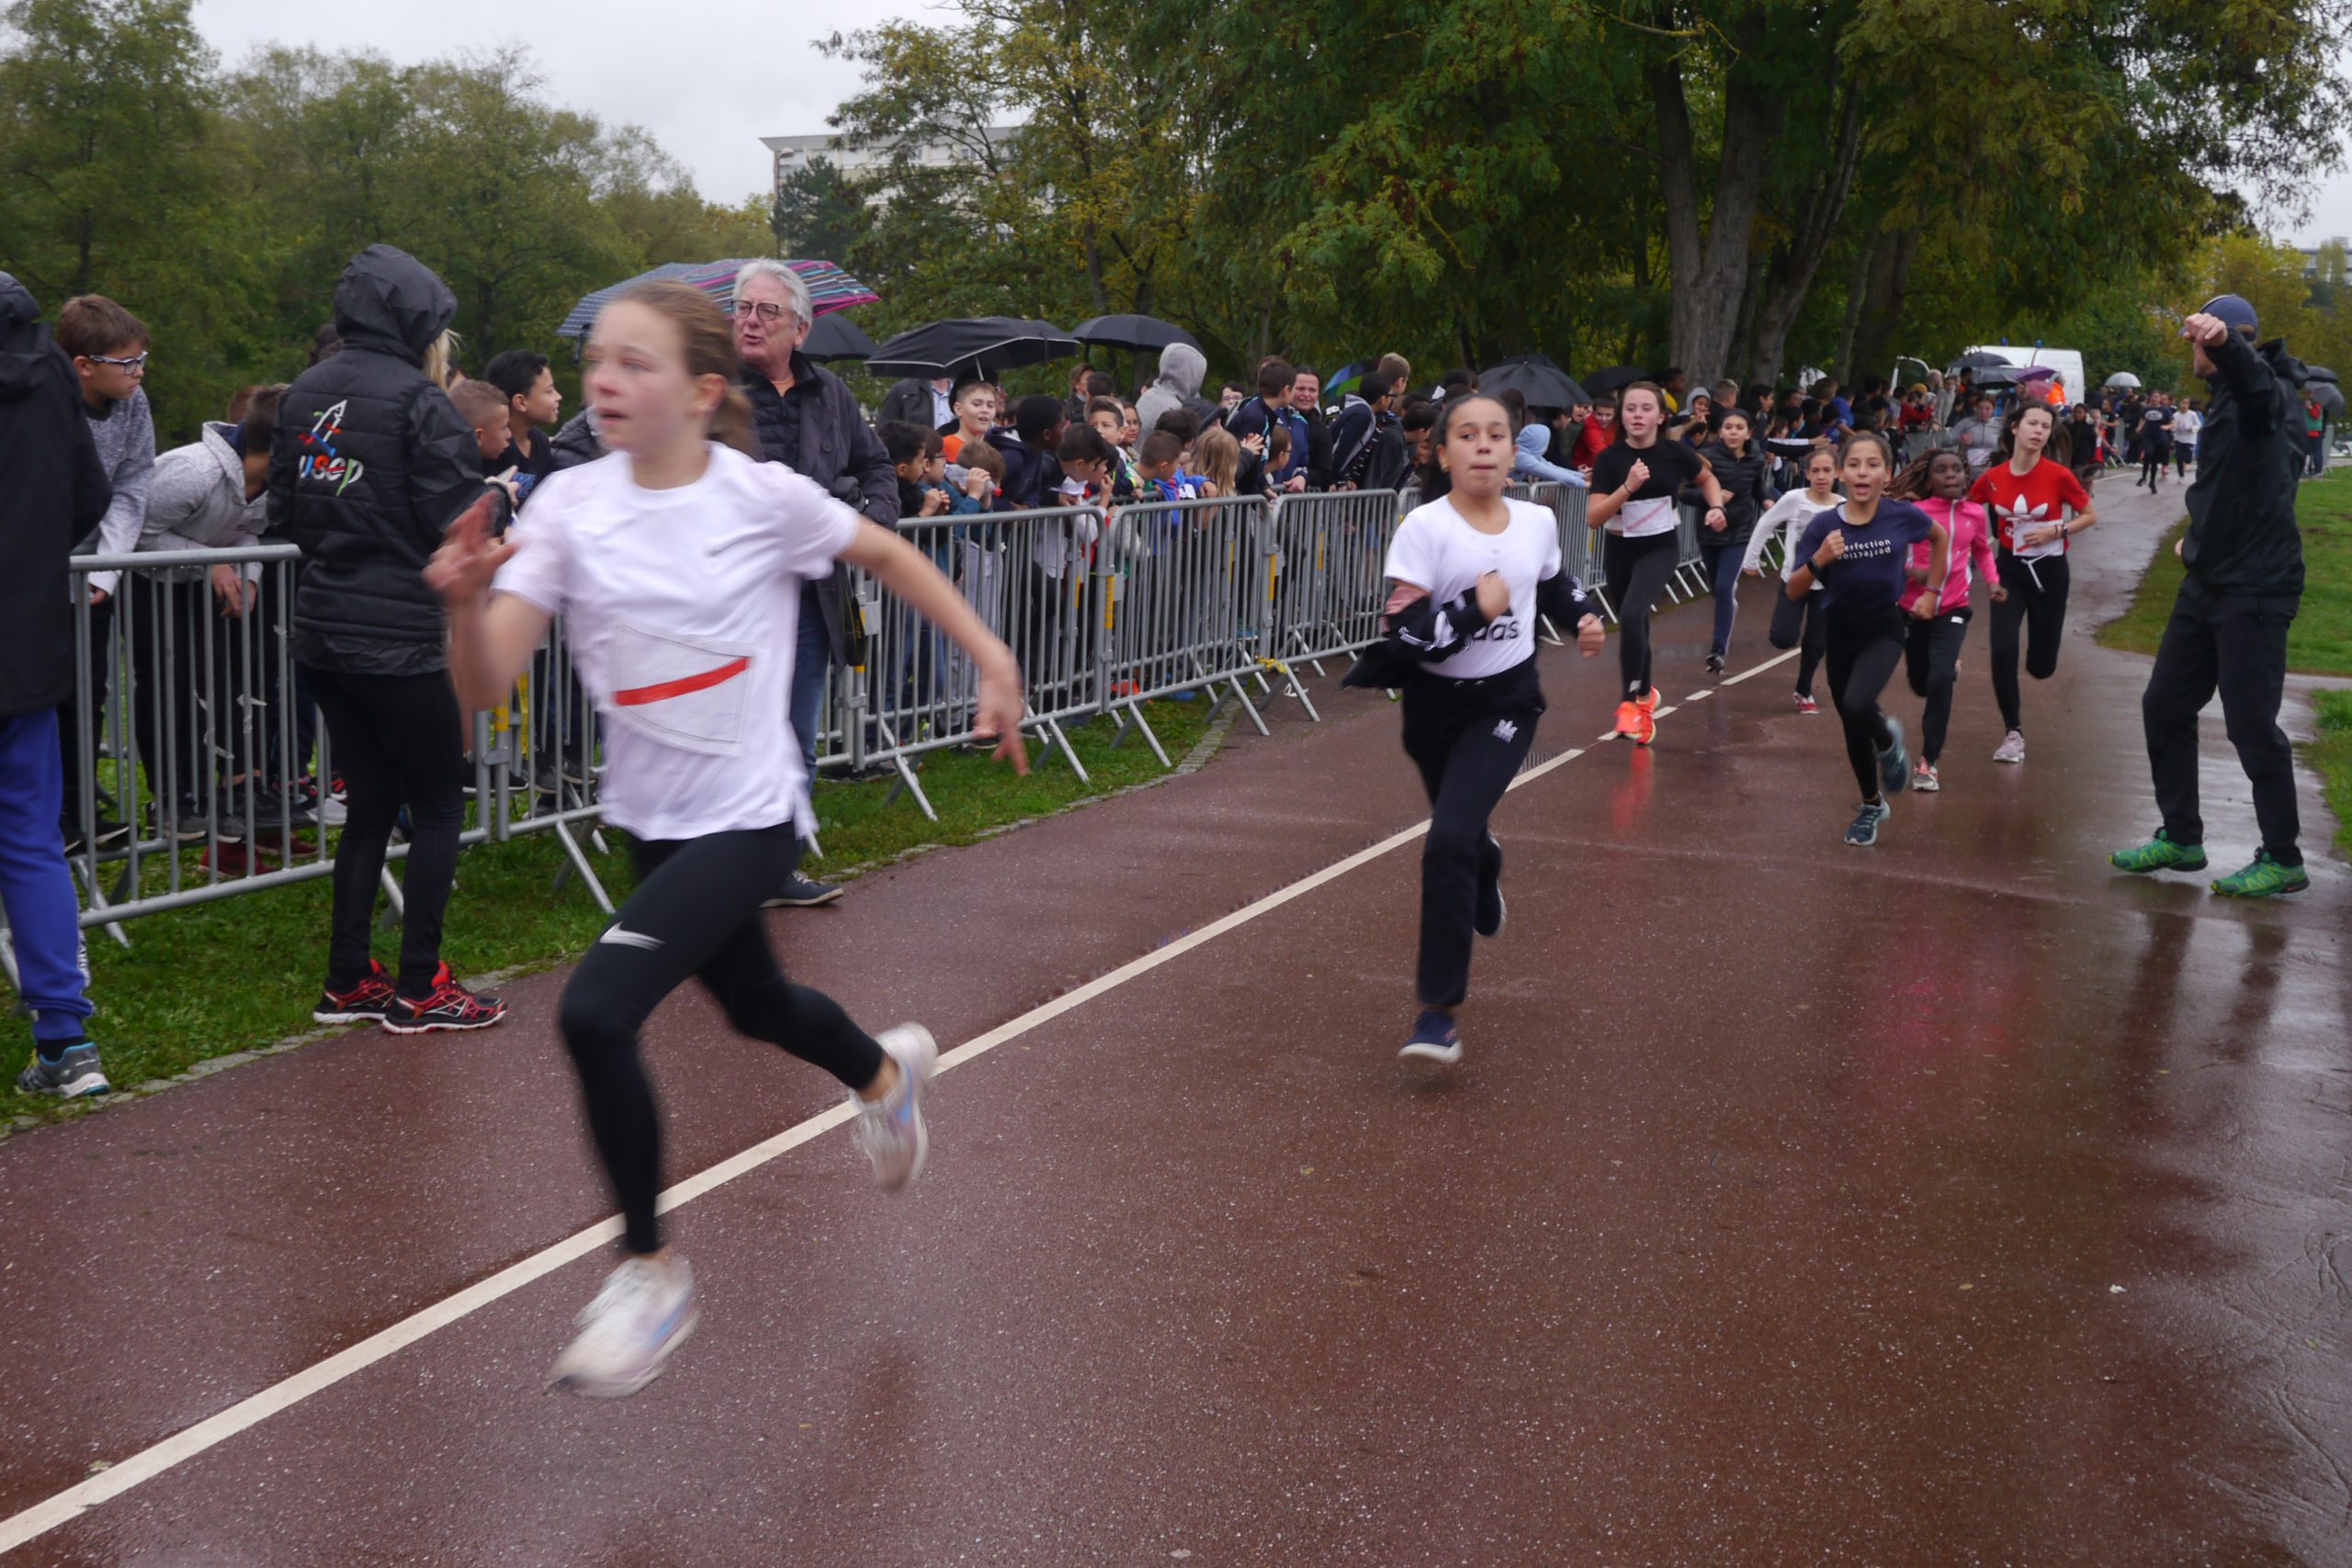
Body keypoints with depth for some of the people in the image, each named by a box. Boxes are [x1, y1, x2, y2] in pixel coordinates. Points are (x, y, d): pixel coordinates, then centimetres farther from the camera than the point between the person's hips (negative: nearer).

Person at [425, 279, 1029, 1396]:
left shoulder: (763, 496, -15)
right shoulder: (569, 506, -8)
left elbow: (885, 556, 5)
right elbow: (486, 689, -14)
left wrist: (991, 659, 3)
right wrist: (468, 605, -34)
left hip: (747, 816, -5)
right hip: (649, 815, 5)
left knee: (595, 1012, -22)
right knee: (754, 1005, 27)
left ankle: (651, 1272, -1)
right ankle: (887, 1070, 62)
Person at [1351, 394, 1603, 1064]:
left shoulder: (1539, 522, -3)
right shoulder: (1424, 528, -16)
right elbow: (1402, 635, -22)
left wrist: (1584, 616, 3)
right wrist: (1475, 609, -29)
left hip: (1506, 703, 0)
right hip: (1433, 705, 0)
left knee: (1449, 840, -19)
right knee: (1458, 833, 22)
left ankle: (1439, 1011, -11)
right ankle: (1485, 866, 64)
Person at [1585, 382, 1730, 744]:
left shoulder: (1675, 453, -10)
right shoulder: (1609, 458, -12)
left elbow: (1707, 479, 12)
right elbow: (1593, 518, -19)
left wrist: (1717, 507, -7)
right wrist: (1628, 487, -30)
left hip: (1660, 548, -2)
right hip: (1619, 550, 2)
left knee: (1631, 615, -25)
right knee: (1634, 624, 17)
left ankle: (1630, 701, -13)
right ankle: (1645, 695, 43)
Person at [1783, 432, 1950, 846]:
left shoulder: (1902, 516, -11)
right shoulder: (1823, 525, -11)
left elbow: (1941, 537, 12)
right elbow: (1793, 591, -8)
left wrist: (1932, 592, 9)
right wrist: (1819, 560, -25)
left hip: (1884, 628, -2)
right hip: (1840, 630, 2)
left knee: (1857, 705, -28)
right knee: (1852, 728, 13)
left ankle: (1888, 739, 8)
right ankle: (1873, 805, 38)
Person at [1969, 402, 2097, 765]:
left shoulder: (2058, 475, -13)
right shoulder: (1992, 477, -6)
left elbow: (2090, 515, -2)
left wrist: (2056, 531, -16)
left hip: (2049, 570, -1)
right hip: (2010, 570, 1)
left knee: (2042, 666, 5)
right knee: (2003, 651, -15)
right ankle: (2013, 733, 1)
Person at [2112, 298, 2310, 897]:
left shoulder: (2268, 393, -13)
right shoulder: (2222, 400, 17)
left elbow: (2254, 378, -40)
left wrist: (2226, 342, -59)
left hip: (2255, 593, -10)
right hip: (2207, 585, 10)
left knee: (2251, 723, -7)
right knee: (2164, 706, 13)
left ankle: (2282, 859, 6)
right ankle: (2180, 838, 25)